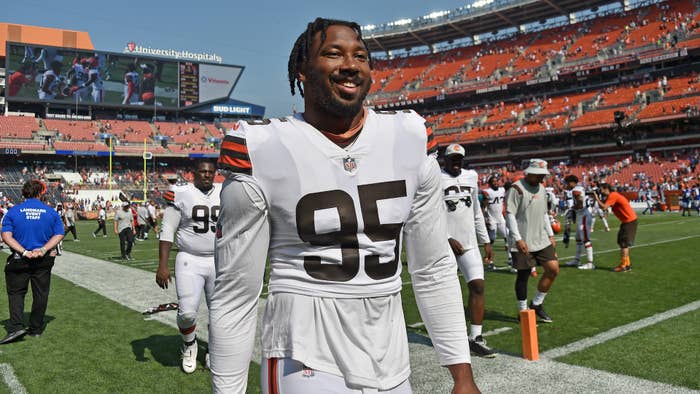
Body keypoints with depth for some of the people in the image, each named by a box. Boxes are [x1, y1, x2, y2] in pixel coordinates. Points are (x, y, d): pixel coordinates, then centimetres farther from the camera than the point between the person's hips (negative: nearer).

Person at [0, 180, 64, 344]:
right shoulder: (51, 212, 0)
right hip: (44, 261, 1)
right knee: (40, 294, 10)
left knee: (16, 292, 11)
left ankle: (16, 327, -3)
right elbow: (58, 235, -6)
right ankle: (36, 329, 19)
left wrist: (24, 252, -14)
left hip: (19, 260, -1)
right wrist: (43, 249, -11)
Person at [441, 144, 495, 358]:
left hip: (469, 244, 5)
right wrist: (447, 239, -17)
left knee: (477, 285, -4)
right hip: (445, 244, -5)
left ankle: (475, 338, 2)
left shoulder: (471, 177, 12)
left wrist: (486, 241, 17)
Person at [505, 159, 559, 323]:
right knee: (523, 275, 1)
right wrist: (518, 239, -20)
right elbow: (510, 215, -16)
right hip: (523, 242, -7)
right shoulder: (517, 189, -12)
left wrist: (550, 234, 16)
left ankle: (536, 304, 18)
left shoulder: (541, 188, 14)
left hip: (541, 240, 8)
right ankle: (523, 311, 16)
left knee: (553, 269, 2)